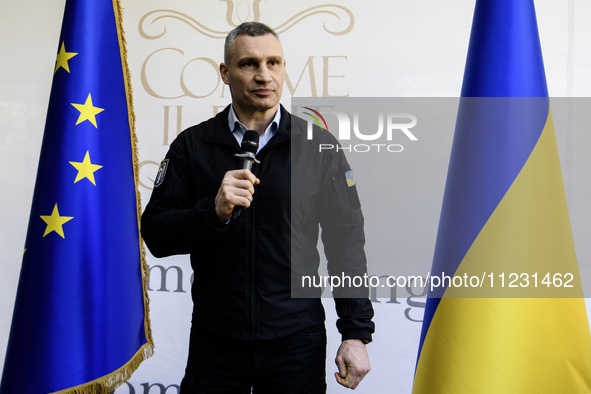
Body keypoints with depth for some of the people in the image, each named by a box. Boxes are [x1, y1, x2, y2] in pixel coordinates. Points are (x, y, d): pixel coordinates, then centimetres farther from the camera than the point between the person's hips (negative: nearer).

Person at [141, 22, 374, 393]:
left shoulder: (319, 146, -2)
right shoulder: (191, 146, 0)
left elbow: (346, 244, -1)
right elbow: (156, 235, -3)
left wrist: (356, 334, -4)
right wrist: (214, 211, -22)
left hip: (297, 340, 0)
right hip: (214, 341, 1)